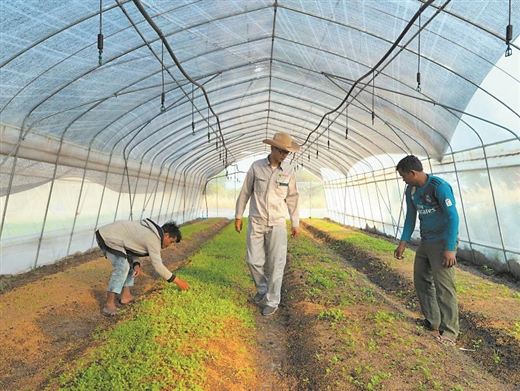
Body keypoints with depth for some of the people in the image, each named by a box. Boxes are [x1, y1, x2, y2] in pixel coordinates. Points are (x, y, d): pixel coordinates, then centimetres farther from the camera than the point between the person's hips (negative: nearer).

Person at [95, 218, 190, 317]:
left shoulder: (151, 232, 9)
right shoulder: (153, 239, -20)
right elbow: (158, 266, -20)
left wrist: (136, 265, -4)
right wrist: (178, 281, -15)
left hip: (110, 234, 10)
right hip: (108, 237, -10)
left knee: (130, 263, 15)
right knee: (122, 268, -20)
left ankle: (126, 296, 13)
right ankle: (109, 305, -16)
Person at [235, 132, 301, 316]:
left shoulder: (289, 171, -2)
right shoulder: (256, 166, -4)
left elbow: (292, 198, 6)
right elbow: (245, 192, 3)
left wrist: (295, 223, 5)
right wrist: (238, 216, 6)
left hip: (277, 223, 0)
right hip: (256, 222, 1)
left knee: (276, 264, 0)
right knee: (254, 260, 6)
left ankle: (272, 302, 16)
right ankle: (262, 289, 33)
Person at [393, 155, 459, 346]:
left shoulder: (439, 186, -19)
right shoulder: (411, 190, 3)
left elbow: (453, 217, -19)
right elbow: (410, 217, 10)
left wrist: (450, 249, -22)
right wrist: (403, 243, 5)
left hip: (442, 242, -8)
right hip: (425, 242, 8)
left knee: (443, 286, -6)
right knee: (421, 280, 13)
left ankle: (449, 331, 6)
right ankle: (431, 321, 27)